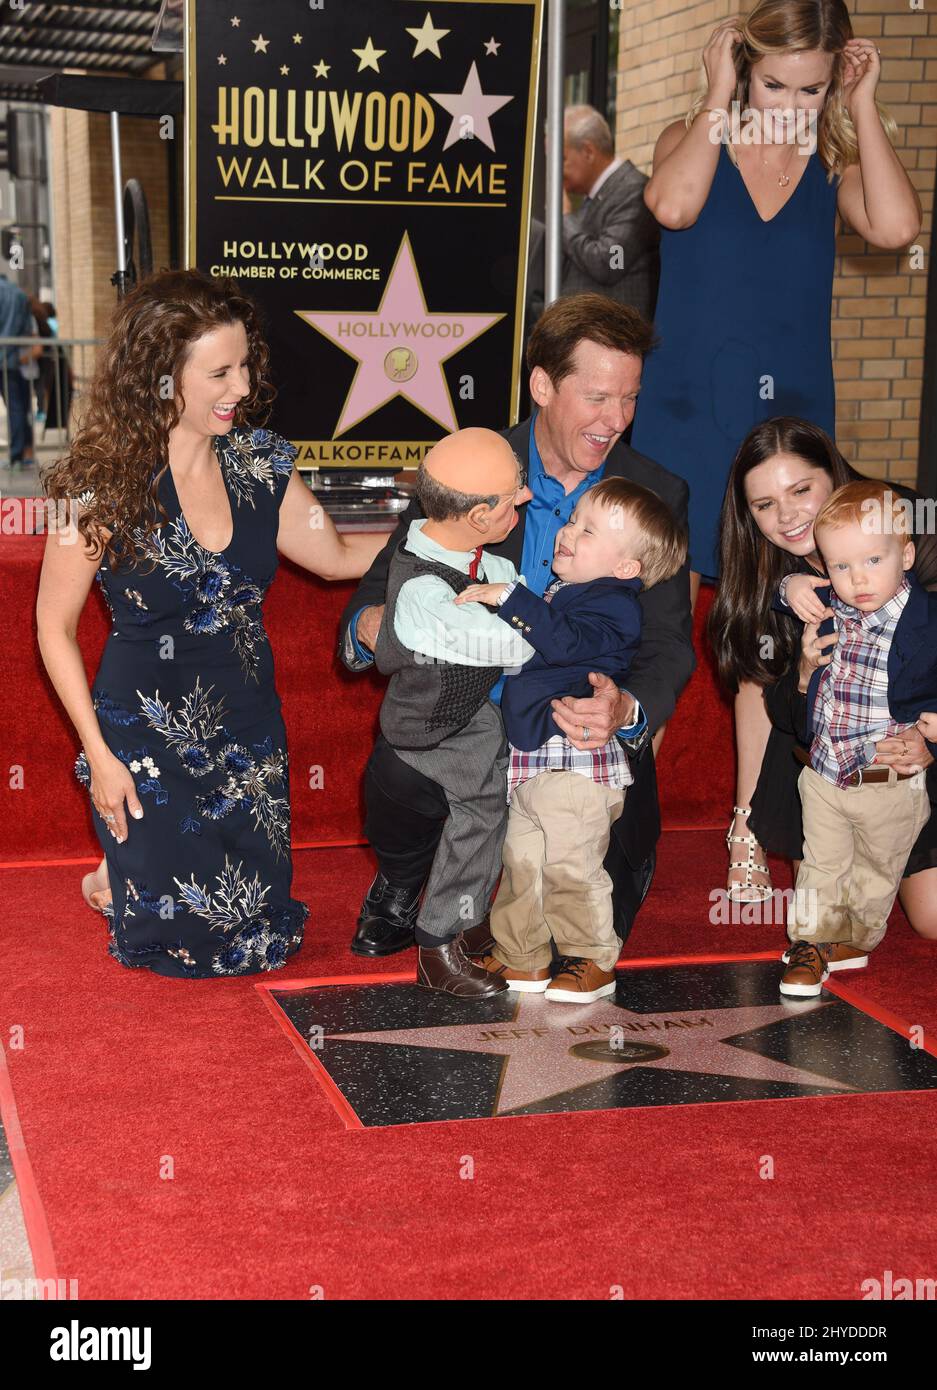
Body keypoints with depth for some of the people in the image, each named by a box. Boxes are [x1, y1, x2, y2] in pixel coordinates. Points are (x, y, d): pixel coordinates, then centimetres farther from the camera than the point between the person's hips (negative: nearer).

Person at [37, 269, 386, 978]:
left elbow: (336, 555, 7)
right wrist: (99, 755, -11)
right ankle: (116, 881, 36)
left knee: (261, 934, 11)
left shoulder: (260, 463, -5)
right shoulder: (103, 485, -17)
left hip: (247, 731, 4)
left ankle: (132, 872, 38)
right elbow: (55, 627, -9)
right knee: (180, 938, 4)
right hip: (148, 734, -4)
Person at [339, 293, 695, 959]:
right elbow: (383, 587, -2)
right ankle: (398, 891, 5)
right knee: (400, 771, -32)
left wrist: (626, 709, -29)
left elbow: (668, 645, -4)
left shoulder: (659, 496, -1)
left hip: (591, 737, 1)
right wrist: (370, 623, -30)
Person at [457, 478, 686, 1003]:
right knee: (522, 862, 15)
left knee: (570, 866, -3)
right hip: (530, 758, 10)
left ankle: (593, 963, 13)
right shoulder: (561, 593, 15)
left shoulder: (613, 605, -15)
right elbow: (519, 648, 30)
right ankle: (522, 959, 26)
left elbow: (564, 641, -32)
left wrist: (510, 597, -33)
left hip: (575, 763, -10)